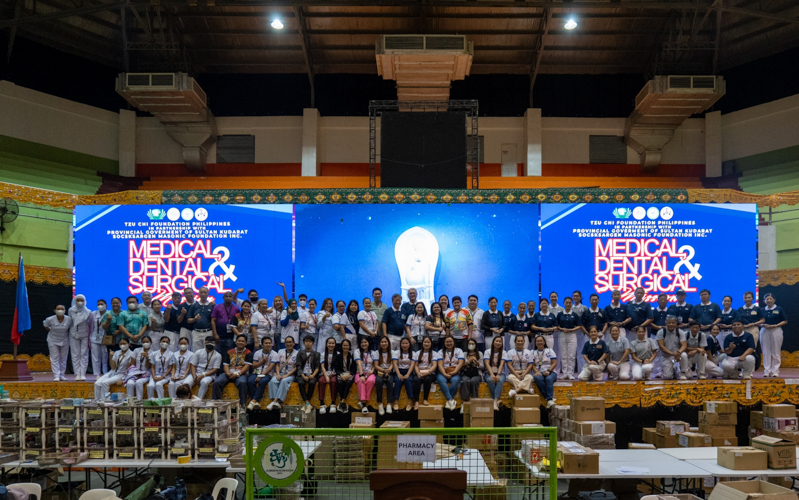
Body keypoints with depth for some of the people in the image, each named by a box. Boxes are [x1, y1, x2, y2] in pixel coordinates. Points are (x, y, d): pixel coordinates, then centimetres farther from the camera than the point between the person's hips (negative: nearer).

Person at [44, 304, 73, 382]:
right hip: (53, 341, -1)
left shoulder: (69, 319, -16)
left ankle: (62, 375, 20)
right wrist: (51, 331, 4)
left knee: (63, 358, 9)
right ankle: (56, 376, -2)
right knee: (54, 358, -4)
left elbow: (71, 328, 2)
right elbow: (45, 325, 3)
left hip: (64, 341, 2)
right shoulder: (50, 319, -18)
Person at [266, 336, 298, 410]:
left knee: (284, 381, -36)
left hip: (290, 375, -3)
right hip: (280, 373, 3)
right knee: (272, 381, -29)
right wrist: (278, 374, -6)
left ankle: (275, 401, -41)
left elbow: (296, 368, -2)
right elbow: (278, 365, 12)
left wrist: (287, 375, -13)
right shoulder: (281, 352, 15)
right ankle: (276, 402, -39)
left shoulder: (297, 353, 3)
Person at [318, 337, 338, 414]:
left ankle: (333, 404, -34)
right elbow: (322, 367, 4)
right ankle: (322, 404, -36)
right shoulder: (323, 354, 13)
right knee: (321, 381, -34)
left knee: (333, 381, -36)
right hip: (325, 373, 1)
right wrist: (326, 376, -11)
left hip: (334, 374, -1)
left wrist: (336, 373, -13)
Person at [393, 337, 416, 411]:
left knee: (408, 380, -33)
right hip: (398, 371, 0)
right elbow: (395, 364, -1)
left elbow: (412, 365, -3)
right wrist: (399, 374, -19)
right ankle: (396, 402, -32)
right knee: (398, 380, -32)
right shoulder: (397, 353, 11)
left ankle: (410, 402, -33)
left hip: (408, 372, 0)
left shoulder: (412, 353, 10)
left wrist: (407, 374, -20)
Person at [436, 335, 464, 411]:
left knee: (455, 380, -36)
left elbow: (461, 363, -1)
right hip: (443, 372, 1)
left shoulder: (458, 350, 13)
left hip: (455, 373, -1)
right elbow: (440, 365, 1)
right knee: (441, 380, -35)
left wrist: (454, 372, -18)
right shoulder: (441, 352, 15)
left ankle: (448, 401, -32)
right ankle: (451, 400, -39)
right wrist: (445, 374, -18)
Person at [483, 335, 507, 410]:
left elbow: (501, 364, -9)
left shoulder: (503, 352, 6)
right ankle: (498, 400, -33)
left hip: (500, 373, 0)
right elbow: (487, 364, -9)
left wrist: (498, 374, -27)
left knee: (500, 380, -35)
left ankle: (495, 402, -45)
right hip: (489, 373, 0)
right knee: (490, 380, -36)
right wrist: (492, 374, -26)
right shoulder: (487, 351, 4)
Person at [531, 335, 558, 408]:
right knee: (537, 378, -36)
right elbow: (533, 365, 6)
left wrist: (548, 371, -14)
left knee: (549, 379, -37)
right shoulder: (533, 352, 17)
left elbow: (554, 363, 3)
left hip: (551, 372, -1)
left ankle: (550, 400, -45)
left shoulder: (549, 351, 14)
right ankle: (549, 396, -35)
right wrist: (537, 372, -14)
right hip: (539, 373, 1)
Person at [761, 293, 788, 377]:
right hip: (764, 331, 2)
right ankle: (767, 371, 8)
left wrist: (775, 325, -12)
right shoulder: (762, 310, 9)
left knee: (776, 352, 0)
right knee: (766, 352, 3)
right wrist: (763, 325, -10)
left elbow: (785, 321, 1)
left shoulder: (779, 309, 2)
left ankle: (775, 371, 5)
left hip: (776, 331, -2)